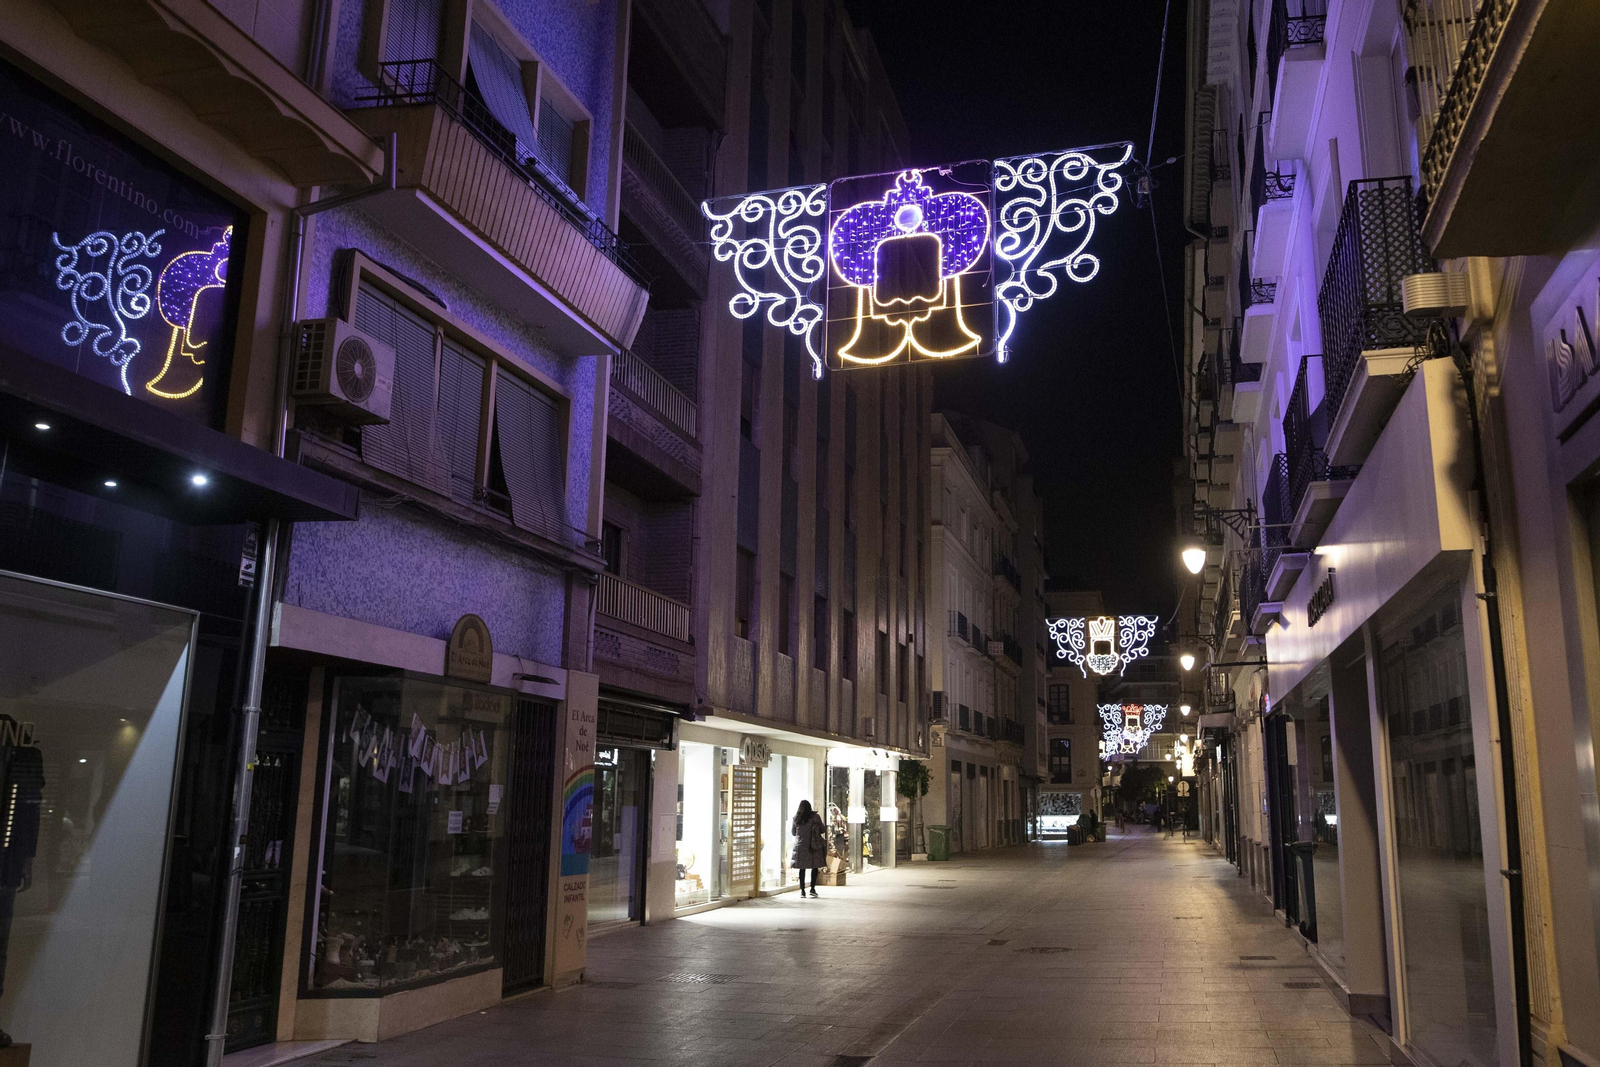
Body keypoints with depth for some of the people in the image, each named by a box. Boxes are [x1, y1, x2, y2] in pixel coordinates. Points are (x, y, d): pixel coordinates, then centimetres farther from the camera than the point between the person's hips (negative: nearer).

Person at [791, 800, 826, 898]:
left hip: (800, 846, 2)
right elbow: (822, 830, 2)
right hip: (814, 846, -2)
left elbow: (793, 832, 11)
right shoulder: (815, 817, -5)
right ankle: (812, 888, 2)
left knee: (802, 868, 7)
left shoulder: (796, 818, 1)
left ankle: (802, 890, 4)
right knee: (815, 867, 8)